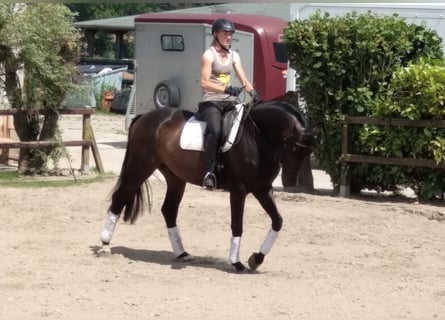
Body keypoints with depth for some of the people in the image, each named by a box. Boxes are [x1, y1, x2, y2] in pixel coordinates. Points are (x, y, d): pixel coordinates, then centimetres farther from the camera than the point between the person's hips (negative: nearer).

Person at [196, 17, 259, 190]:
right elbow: (204, 83, -13)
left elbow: (243, 80, 11)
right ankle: (209, 171, -30)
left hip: (229, 101, 6)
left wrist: (253, 92, -11)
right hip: (211, 101, -6)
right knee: (215, 131, -33)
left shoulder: (234, 55, 16)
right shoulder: (209, 55, -3)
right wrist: (227, 89, -26)